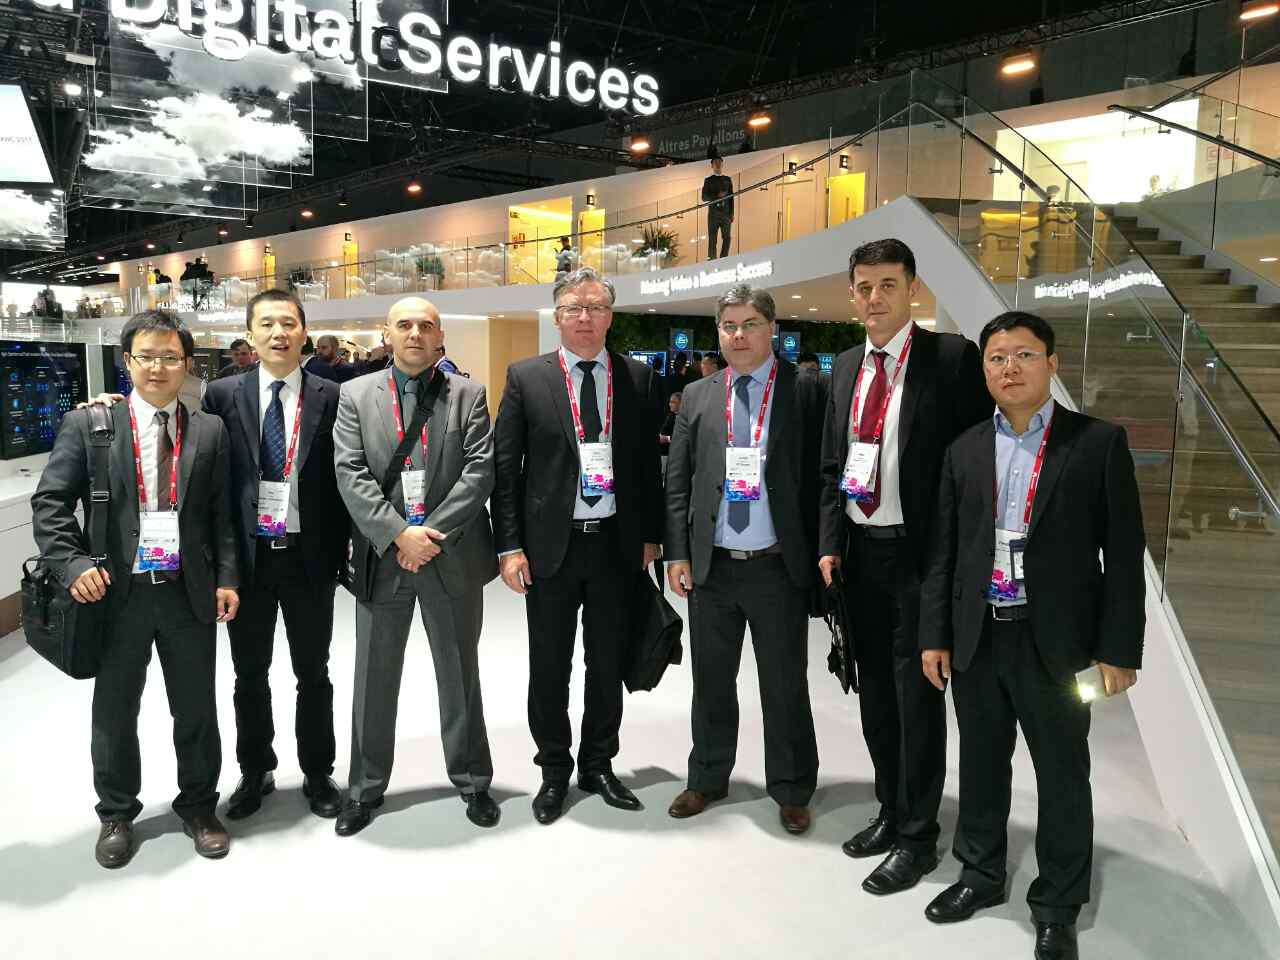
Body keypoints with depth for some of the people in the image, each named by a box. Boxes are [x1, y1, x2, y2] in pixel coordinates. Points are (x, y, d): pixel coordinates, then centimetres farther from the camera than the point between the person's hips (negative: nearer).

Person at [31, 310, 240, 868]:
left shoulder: (209, 431, 4)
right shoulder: (86, 425, 0)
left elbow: (221, 513, 4)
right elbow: (49, 503, -1)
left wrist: (227, 577, -2)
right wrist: (74, 565, -14)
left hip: (190, 593, 1)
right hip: (116, 592, -1)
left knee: (196, 709, 12)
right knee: (114, 711, 14)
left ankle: (198, 807, 32)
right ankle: (116, 815, 35)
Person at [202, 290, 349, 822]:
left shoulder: (330, 397, -3)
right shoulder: (223, 394, 1)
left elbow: (342, 479, -1)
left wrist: (340, 549, -4)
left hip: (309, 556, -1)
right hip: (247, 554, 1)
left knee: (313, 673, 12)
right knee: (250, 673, 15)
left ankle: (318, 774, 29)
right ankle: (255, 772, 34)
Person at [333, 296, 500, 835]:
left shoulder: (467, 395, 2)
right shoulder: (356, 395, 4)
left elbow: (481, 469, -7)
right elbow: (350, 474, -6)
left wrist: (432, 531, -15)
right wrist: (399, 533, -17)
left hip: (453, 554, 0)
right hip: (383, 554, 1)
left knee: (460, 674, 12)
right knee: (374, 679, 12)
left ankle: (472, 780, 29)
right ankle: (366, 787, 30)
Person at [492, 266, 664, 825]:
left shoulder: (639, 379, 3)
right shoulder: (525, 378, -1)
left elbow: (650, 462, 7)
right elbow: (505, 467, -3)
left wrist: (652, 536, 5)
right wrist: (509, 545, -8)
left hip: (617, 544, 2)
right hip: (551, 544, -1)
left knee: (608, 665, 14)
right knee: (549, 668, 10)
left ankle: (598, 765, 33)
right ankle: (554, 771, 30)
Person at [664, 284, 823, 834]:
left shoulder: (804, 393, -2)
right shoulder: (697, 396, 8)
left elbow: (818, 478, -5)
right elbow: (677, 480, 7)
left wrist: (818, 555, -9)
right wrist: (677, 553, 1)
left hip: (778, 567, -3)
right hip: (711, 565, 3)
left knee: (785, 685, 10)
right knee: (711, 681, 16)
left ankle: (791, 791, 28)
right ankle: (707, 779, 34)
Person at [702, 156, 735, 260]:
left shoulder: (728, 180, 15)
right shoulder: (708, 181, 9)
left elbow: (731, 197, 12)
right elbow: (704, 197, 1)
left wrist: (732, 213, 3)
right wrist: (717, 196, -14)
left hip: (726, 213, 2)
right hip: (713, 213, -2)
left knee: (726, 238, -3)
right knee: (712, 238, -4)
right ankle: (712, 260, -3)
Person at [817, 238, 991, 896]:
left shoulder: (951, 357, -8)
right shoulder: (846, 367, 10)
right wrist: (830, 543, 4)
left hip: (918, 552, -6)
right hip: (858, 550, 6)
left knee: (916, 695, 5)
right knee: (875, 692, 17)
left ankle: (918, 837, 23)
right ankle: (891, 811, 36)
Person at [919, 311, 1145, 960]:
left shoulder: (1099, 443, -4)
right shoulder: (964, 450, 6)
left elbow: (1123, 553, -5)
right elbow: (942, 550, 7)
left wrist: (1118, 650, -8)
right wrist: (935, 635, 5)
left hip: (1055, 641, -3)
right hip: (977, 638, 3)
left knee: (1063, 776, 11)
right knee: (980, 765, 17)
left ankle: (1057, 907, 30)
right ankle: (981, 875, 38)